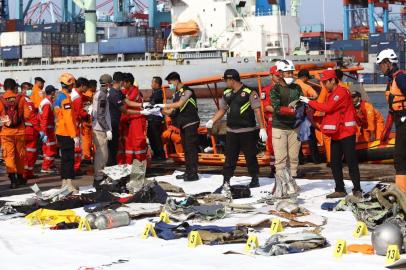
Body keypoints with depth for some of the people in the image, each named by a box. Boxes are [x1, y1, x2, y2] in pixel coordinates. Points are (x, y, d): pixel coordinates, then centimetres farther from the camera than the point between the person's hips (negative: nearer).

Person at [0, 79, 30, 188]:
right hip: (19, 131, 1)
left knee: (9, 155, 1)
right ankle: (20, 177, 28)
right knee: (20, 155, 16)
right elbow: (27, 114, -6)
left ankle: (13, 179, -12)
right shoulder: (21, 98, -6)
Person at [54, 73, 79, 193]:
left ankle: (64, 183, 20)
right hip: (67, 133, -10)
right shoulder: (65, 97, -16)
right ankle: (69, 184, -9)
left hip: (61, 132, 10)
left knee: (65, 157, 14)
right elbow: (68, 119, -21)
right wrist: (74, 135, -21)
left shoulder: (59, 96, 14)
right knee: (69, 158, -8)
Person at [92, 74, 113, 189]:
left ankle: (98, 176, 26)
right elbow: (100, 116, -21)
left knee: (100, 154, 17)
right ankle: (98, 179, -6)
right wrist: (108, 129, -19)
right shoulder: (102, 95, -16)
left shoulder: (98, 94, 14)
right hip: (101, 130, -10)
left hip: (97, 127, 10)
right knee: (102, 155, -8)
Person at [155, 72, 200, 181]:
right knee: (186, 148, 11)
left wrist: (164, 105, -21)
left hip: (191, 123, -9)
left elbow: (179, 104, -25)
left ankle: (193, 174, -10)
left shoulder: (187, 91, -11)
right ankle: (188, 172, 16)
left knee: (191, 148, -10)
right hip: (183, 125, 9)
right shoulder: (176, 94, 15)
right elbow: (172, 111, 12)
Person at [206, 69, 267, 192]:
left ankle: (255, 180, 20)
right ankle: (226, 182, 5)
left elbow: (257, 111, -10)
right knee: (230, 157, 4)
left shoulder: (249, 93, -9)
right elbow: (222, 110, 19)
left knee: (250, 157, 5)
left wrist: (262, 129, -14)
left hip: (248, 131, -5)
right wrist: (212, 121, 4)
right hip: (231, 131, 5)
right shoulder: (227, 94, 10)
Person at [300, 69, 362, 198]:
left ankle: (357, 190, -3)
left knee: (351, 162, -6)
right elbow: (329, 111, 13)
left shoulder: (342, 92, -13)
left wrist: (309, 102, -15)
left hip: (346, 133, -9)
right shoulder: (332, 94, 17)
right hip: (336, 134, 9)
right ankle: (340, 190, 15)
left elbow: (327, 107, -20)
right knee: (335, 163, 9)